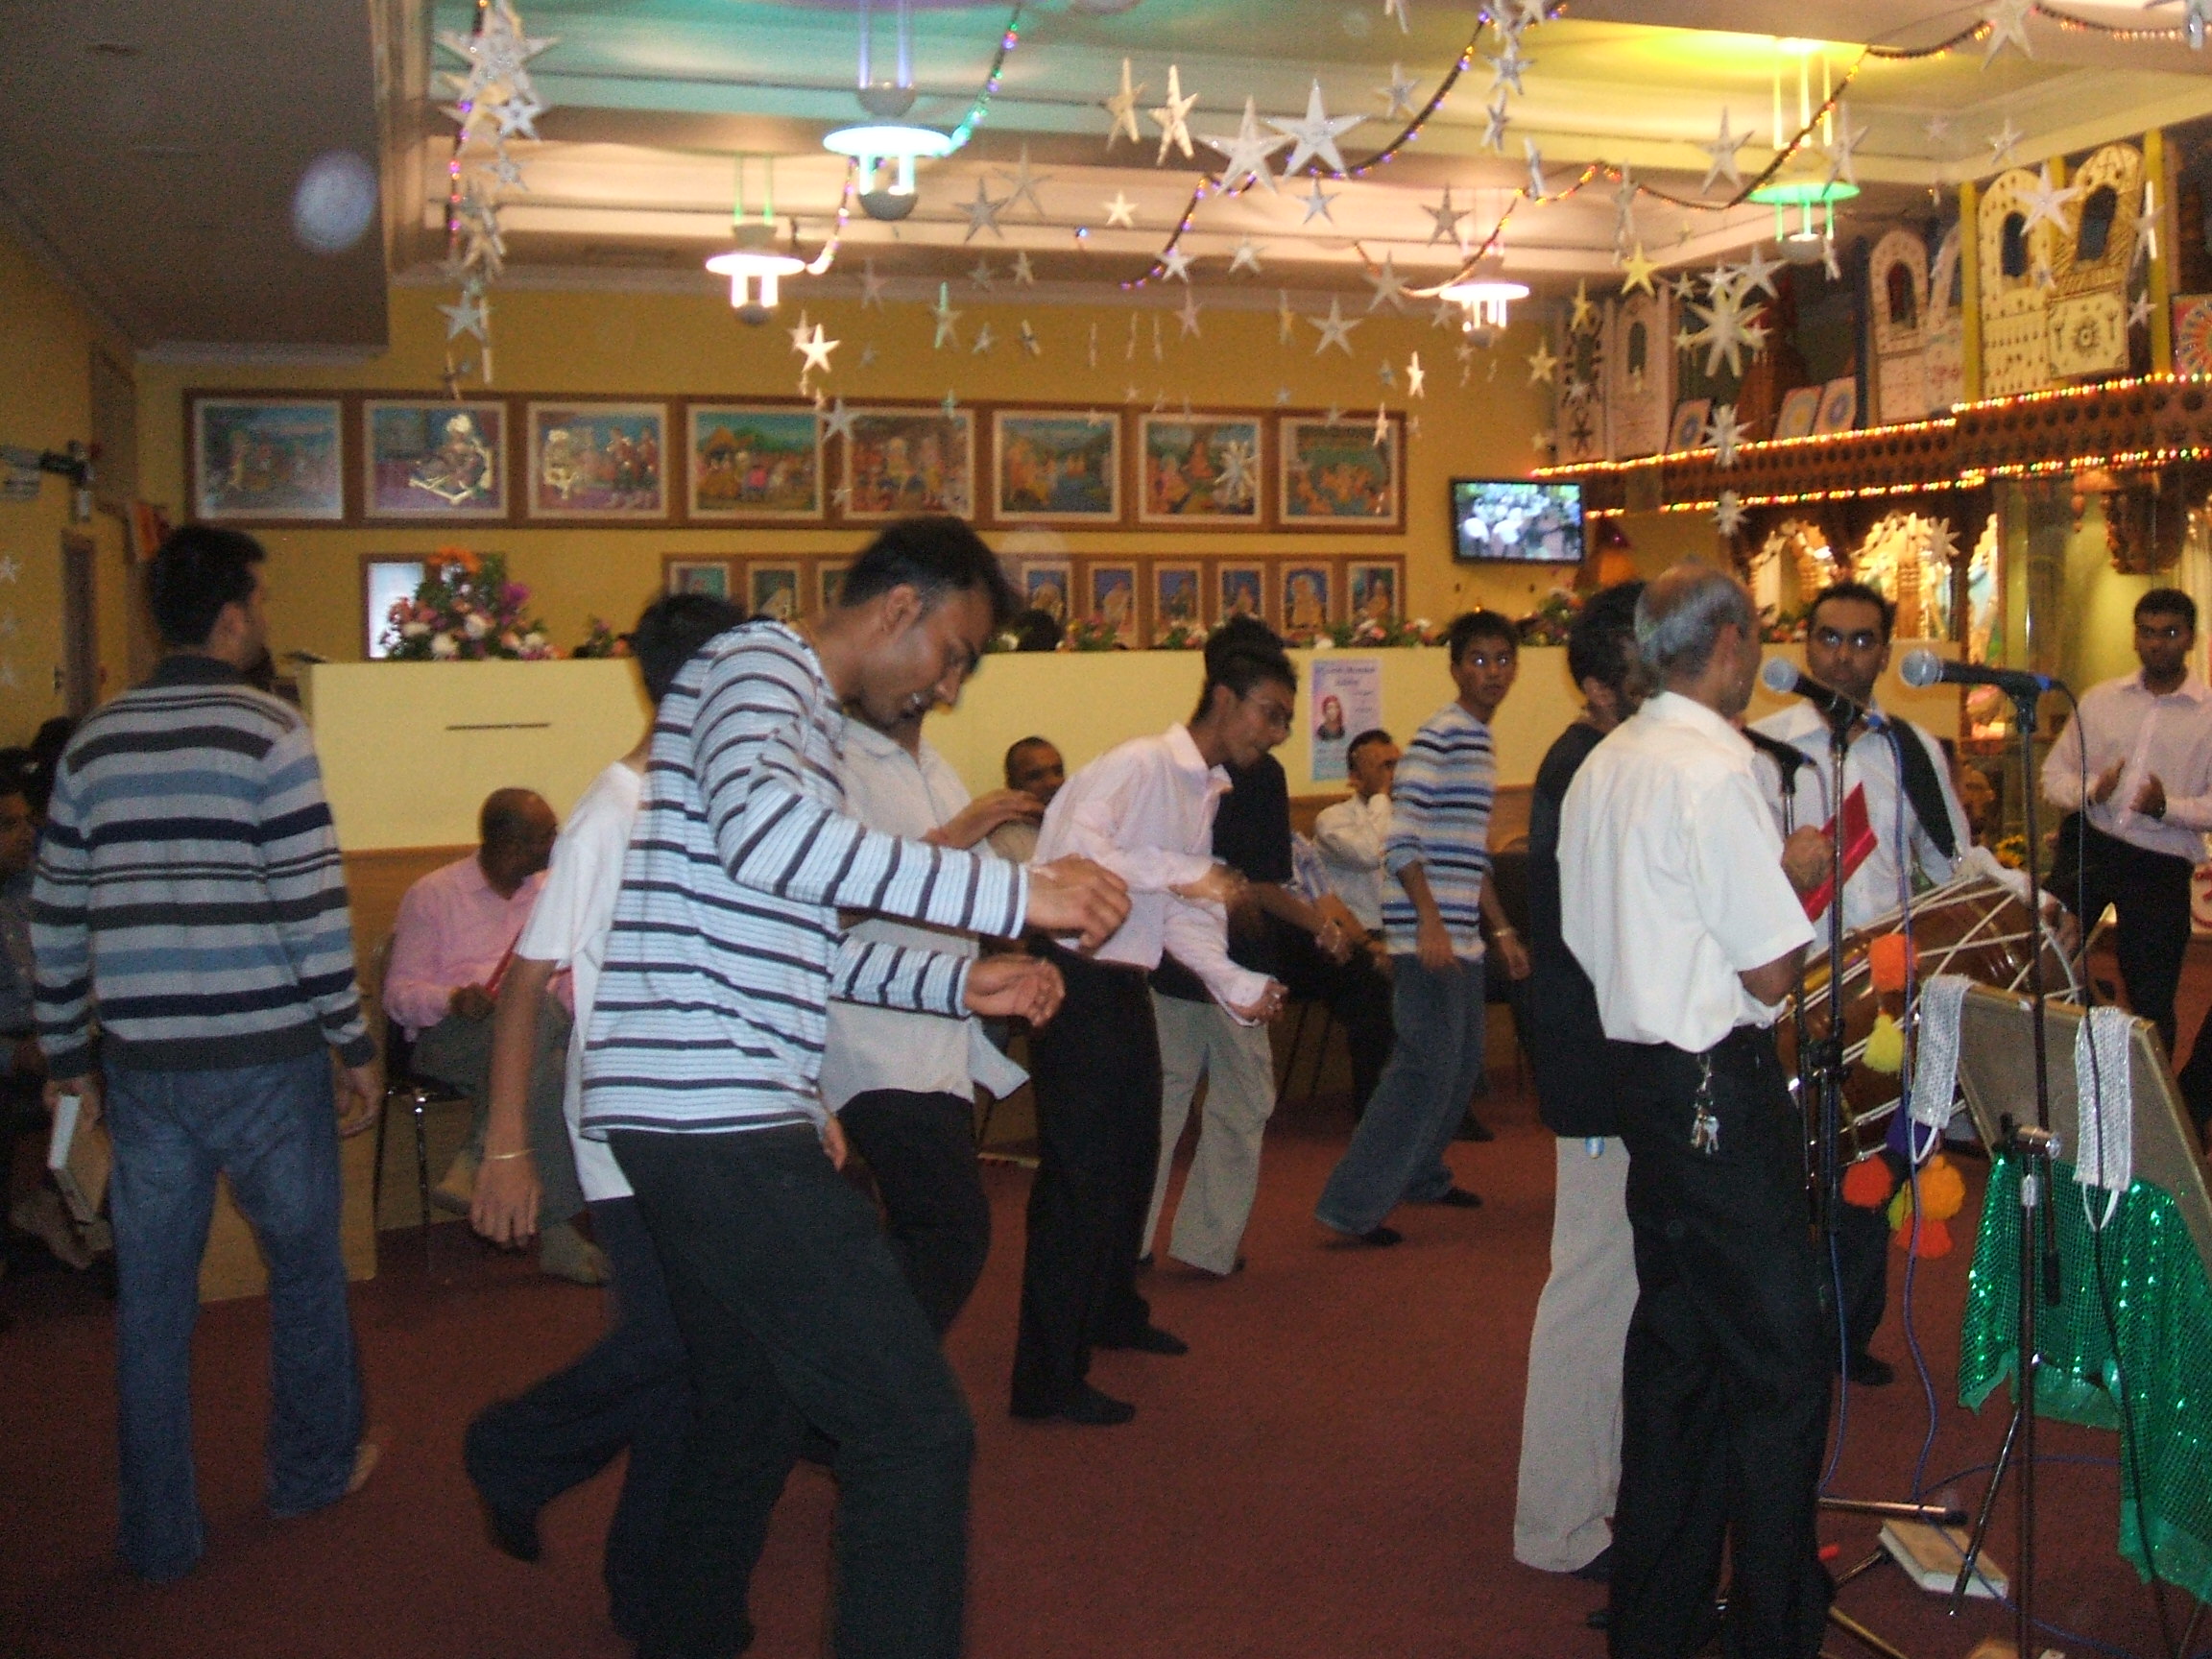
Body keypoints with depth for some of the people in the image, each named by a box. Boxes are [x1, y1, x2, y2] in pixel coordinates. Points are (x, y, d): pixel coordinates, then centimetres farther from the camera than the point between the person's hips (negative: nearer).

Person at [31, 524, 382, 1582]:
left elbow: (53, 916, 10)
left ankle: (159, 1534, 19)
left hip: (141, 1061, 4)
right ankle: (313, 1467, 32)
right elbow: (315, 905, -14)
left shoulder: (93, 744, 7)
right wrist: (356, 1046, -5)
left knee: (151, 1295, 11)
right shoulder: (269, 735, -10)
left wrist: (67, 1055, 19)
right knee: (304, 1260, 16)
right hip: (265, 1057, -4)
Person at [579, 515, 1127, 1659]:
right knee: (914, 1432, -11)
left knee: (753, 1415, 22)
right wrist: (1018, 894, -28)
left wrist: (960, 983, 14)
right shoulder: (758, 665, -7)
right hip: (718, 1117, -11)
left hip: (701, 1123, 11)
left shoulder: (801, 710, 25)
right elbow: (763, 827, -29)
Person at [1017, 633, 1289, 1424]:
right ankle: (1049, 1378, 1)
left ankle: (1113, 1310, 45)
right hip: (1078, 979, -10)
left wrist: (1234, 984, -1)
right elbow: (1072, 844, -31)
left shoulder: (1208, 794, 14)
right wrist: (1182, 873, -29)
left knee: (1133, 1155, 24)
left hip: (1127, 983, 10)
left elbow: (1187, 914, 12)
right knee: (1079, 1172, -7)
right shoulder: (1137, 766, -15)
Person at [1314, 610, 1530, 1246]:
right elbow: (1402, 841, -19)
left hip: (1462, 935, 10)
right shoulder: (1440, 736, -11)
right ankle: (1351, 1205, -6)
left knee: (1463, 1066, 17)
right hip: (1428, 936, -10)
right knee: (1427, 1068, -10)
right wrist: (1430, 925, -25)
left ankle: (1419, 1174, 34)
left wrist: (1502, 929, 24)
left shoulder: (1480, 742, 18)